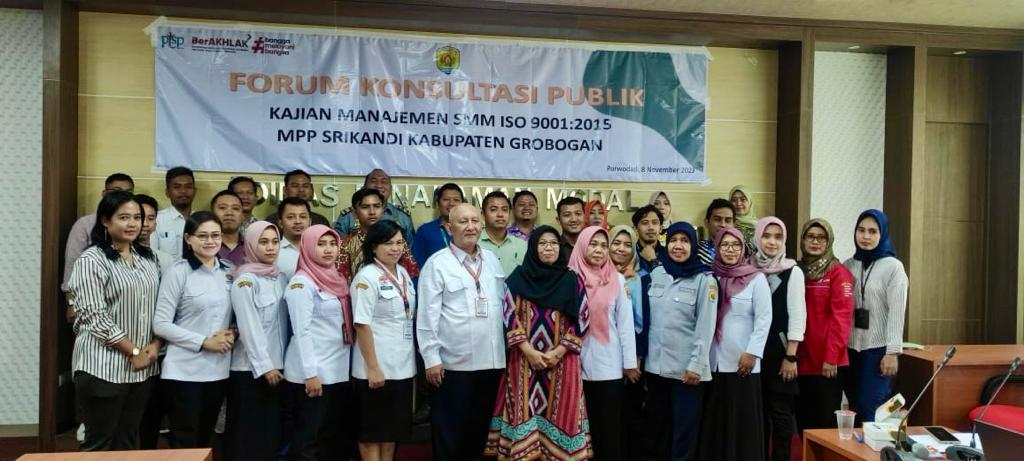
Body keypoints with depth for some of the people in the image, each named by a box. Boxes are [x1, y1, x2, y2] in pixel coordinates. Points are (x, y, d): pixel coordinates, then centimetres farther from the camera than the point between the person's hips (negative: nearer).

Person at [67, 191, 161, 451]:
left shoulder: (148, 258, 11)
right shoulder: (91, 260, -9)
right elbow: (95, 317, -16)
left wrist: (154, 346, -3)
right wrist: (134, 352, -13)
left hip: (143, 366, 6)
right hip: (104, 368, -6)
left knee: (128, 443, 14)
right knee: (100, 445, 3)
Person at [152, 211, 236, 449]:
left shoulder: (228, 273, 7)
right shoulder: (179, 272, -9)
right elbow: (160, 324, -13)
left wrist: (232, 335, -3)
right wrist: (204, 342, -18)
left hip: (218, 369, 6)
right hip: (184, 371, -5)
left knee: (204, 440, 17)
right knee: (184, 443, 3)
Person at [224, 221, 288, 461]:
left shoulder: (280, 278, 9)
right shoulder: (245, 281, -9)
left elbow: (283, 324, 10)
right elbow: (250, 328, -15)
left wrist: (277, 364, 6)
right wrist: (264, 366, -16)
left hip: (276, 367, 6)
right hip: (251, 369, -6)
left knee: (272, 431, 11)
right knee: (248, 434, 2)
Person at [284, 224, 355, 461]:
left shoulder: (337, 279, 12)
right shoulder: (301, 283, -11)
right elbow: (302, 332, -16)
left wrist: (346, 361, 11)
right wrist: (310, 373, -19)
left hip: (339, 370, 7)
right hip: (313, 372, -7)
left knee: (334, 434, 14)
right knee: (308, 436, 3)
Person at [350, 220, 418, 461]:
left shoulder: (404, 273, 8)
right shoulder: (367, 277, -14)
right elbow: (362, 325, -17)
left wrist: (413, 358, 14)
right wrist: (372, 367, -20)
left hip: (402, 365, 7)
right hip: (377, 367, -7)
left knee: (394, 427, 16)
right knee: (372, 431, 6)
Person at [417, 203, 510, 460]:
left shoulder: (491, 260, 10)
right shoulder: (437, 264, -7)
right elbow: (427, 315, -9)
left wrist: (508, 342, 13)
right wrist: (431, 359, -11)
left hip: (491, 360, 5)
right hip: (453, 363, -5)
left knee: (480, 426, 16)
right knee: (449, 430, 7)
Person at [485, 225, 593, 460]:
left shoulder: (572, 280, 3)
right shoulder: (518, 278, 2)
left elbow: (580, 321, 0)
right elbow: (510, 317, -2)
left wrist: (557, 352, -10)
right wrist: (529, 351, -11)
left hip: (561, 360, 1)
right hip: (524, 359, 0)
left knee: (558, 414, 3)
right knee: (526, 412, 1)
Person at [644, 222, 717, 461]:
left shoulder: (704, 279, -6)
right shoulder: (656, 274, 6)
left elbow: (706, 326, -10)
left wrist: (696, 365, -14)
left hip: (686, 367, -4)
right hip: (655, 364, 4)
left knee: (684, 431, 4)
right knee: (658, 427, 14)